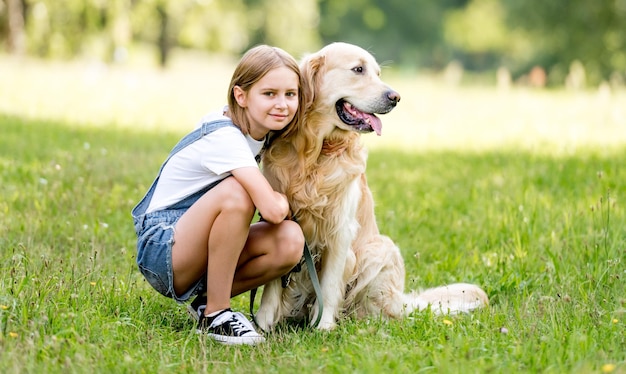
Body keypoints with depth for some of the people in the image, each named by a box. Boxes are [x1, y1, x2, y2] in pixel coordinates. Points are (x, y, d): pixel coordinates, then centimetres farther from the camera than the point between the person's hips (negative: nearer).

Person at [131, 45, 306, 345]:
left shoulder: (263, 133, 2)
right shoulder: (224, 137, -23)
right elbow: (272, 209, -33)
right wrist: (285, 200, -11)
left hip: (202, 248, 7)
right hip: (160, 250, -7)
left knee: (290, 241, -18)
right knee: (235, 192, -33)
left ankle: (209, 296, 3)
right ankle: (214, 314, -20)